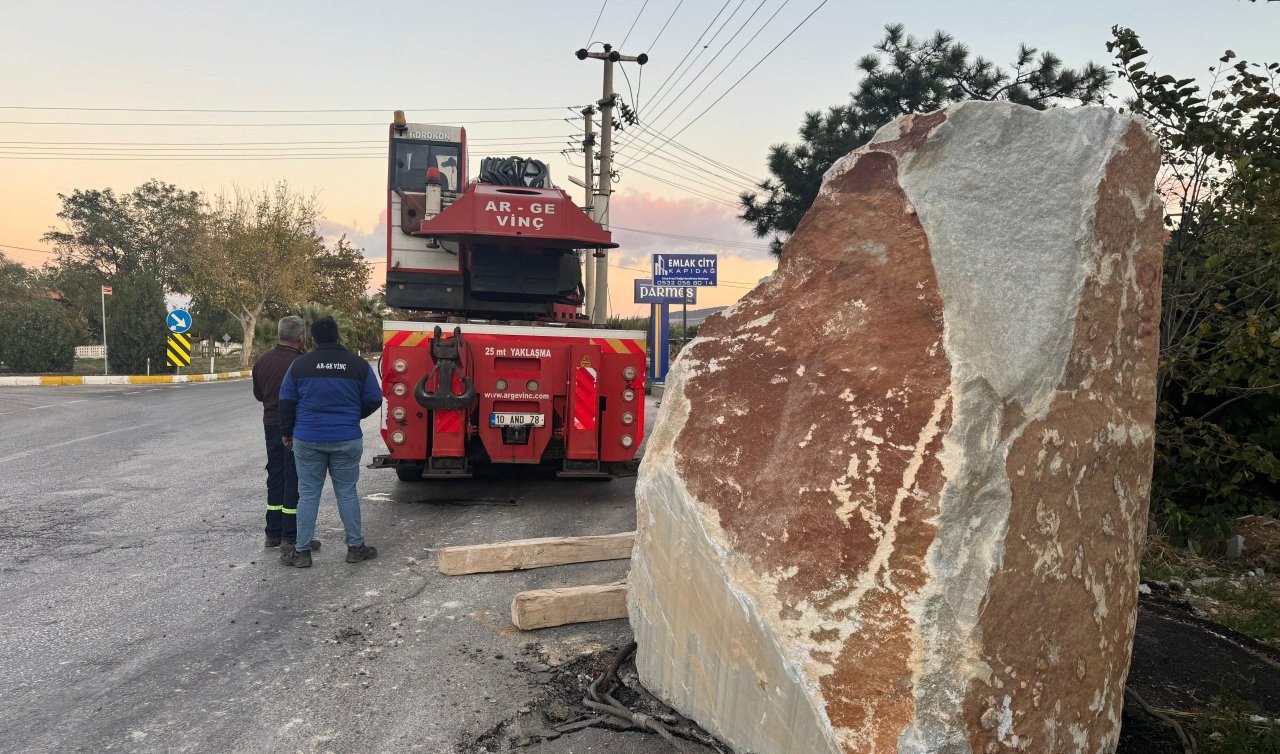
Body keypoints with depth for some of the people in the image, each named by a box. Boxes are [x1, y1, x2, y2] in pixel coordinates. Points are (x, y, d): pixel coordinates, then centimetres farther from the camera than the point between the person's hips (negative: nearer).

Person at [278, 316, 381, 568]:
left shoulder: (300, 364, -2)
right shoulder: (359, 365, -2)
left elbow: (286, 402, 3)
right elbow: (373, 400, 2)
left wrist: (286, 432, 17)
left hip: (307, 440, 0)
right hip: (347, 440, 0)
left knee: (308, 494, 6)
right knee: (347, 492, 9)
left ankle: (302, 551, 9)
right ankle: (355, 547, 15)